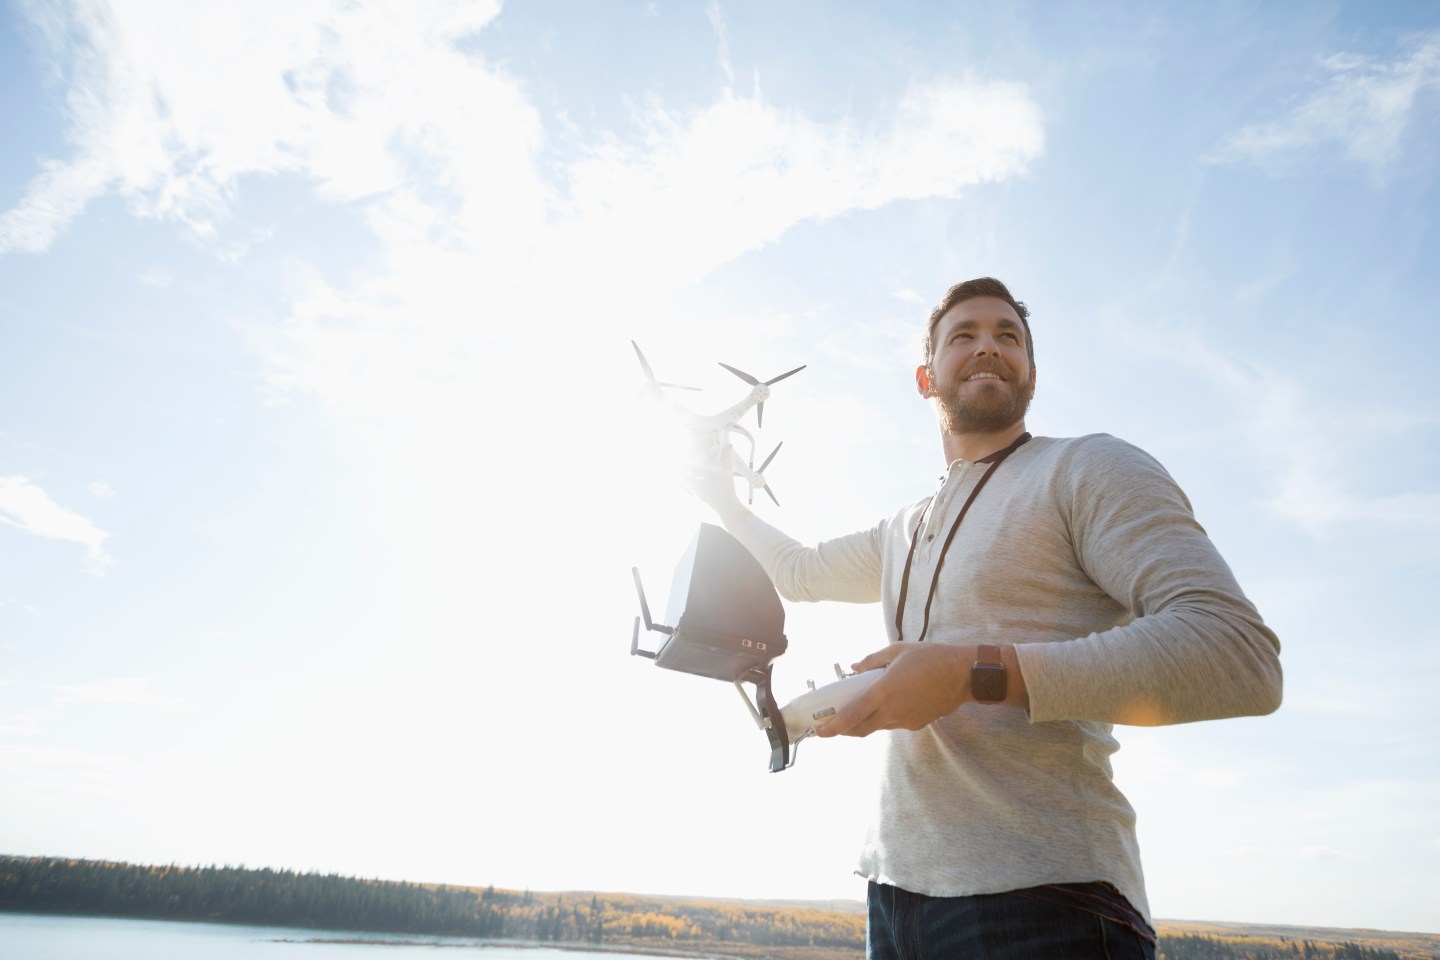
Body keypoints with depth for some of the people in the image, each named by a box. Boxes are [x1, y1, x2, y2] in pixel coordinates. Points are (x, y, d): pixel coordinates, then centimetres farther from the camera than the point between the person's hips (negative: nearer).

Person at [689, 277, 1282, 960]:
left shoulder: (1086, 468, -5)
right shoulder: (906, 531, 18)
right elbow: (798, 571, 36)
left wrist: (976, 672, -24)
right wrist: (724, 501, 32)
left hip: (1041, 899, -7)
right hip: (895, 884, 8)